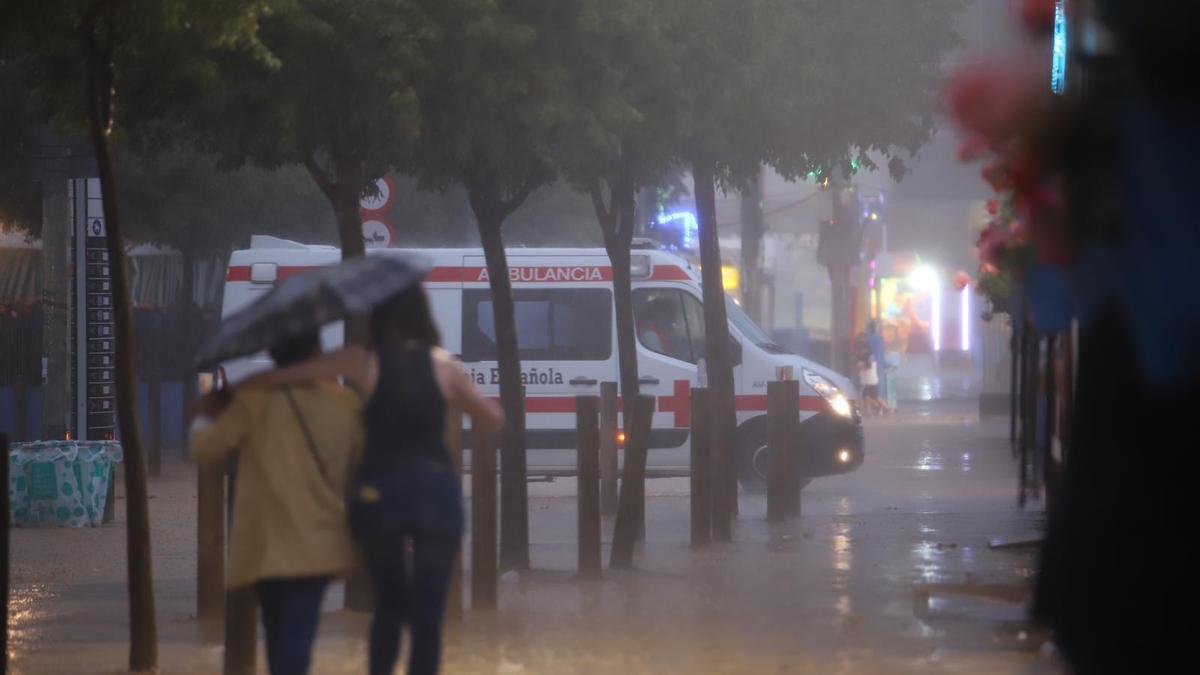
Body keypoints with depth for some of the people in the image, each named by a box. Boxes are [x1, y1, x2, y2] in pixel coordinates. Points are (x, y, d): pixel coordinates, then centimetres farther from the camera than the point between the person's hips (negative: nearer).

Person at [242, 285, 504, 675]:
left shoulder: (361, 363, -2)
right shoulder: (442, 364, 2)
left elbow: (280, 376, -5)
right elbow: (493, 420, 10)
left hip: (378, 495, 0)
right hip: (435, 492, 0)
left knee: (389, 606, 21)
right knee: (427, 614, 0)